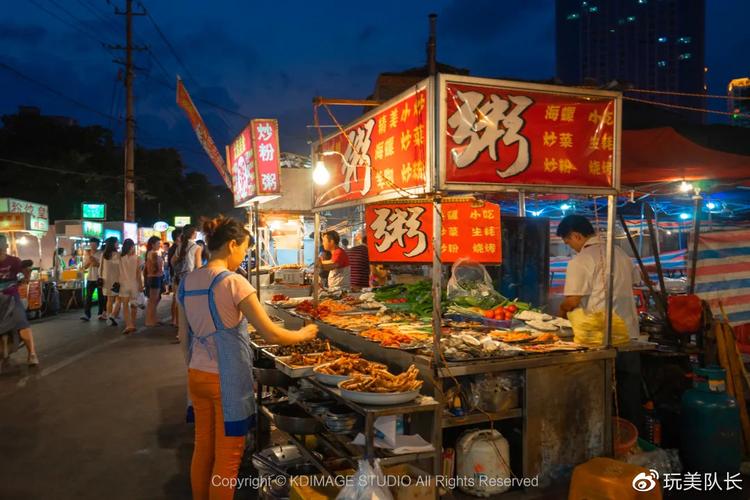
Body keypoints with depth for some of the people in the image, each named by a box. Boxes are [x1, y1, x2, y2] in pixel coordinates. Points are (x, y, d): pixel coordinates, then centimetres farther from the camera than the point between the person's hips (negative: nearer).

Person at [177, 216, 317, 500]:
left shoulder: (187, 282, 3)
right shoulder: (234, 282, -18)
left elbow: (184, 335, 12)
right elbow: (271, 335, -18)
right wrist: (303, 335, -2)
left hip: (197, 376, 7)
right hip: (228, 379, -7)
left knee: (202, 448, 20)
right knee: (227, 457, 7)